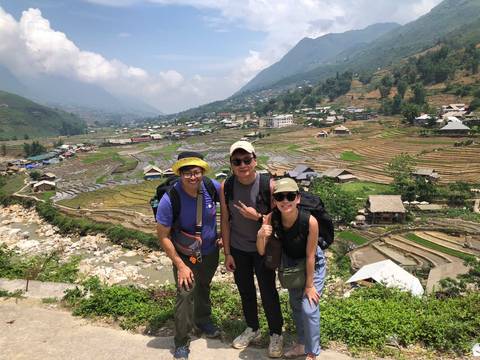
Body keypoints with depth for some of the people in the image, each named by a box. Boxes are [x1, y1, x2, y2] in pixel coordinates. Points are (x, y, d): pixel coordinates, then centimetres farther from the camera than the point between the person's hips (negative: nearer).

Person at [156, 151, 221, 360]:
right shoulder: (170, 199, -29)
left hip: (211, 252, 4)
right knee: (186, 295, -7)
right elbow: (163, 236, -20)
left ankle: (203, 320, 52)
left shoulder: (212, 186, -20)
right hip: (185, 256, -4)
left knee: (204, 288, 25)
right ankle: (181, 343, 18)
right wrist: (180, 265, -19)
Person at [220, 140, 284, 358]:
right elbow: (225, 221, -4)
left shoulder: (268, 185, -19)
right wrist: (227, 253, -1)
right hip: (238, 249, 3)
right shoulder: (226, 187, -12)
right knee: (245, 290, 18)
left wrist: (257, 216, -27)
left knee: (268, 291, 8)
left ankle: (276, 334, 33)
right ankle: (252, 329, 42)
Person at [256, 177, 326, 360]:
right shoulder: (271, 219, -26)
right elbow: (262, 252, -18)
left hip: (312, 264, -4)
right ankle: (302, 343, 42)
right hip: (289, 262, 4)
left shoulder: (310, 221, -36)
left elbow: (310, 256, -25)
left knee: (308, 308, -5)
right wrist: (260, 236, -39)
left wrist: (309, 285, -14)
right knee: (295, 304, 19)